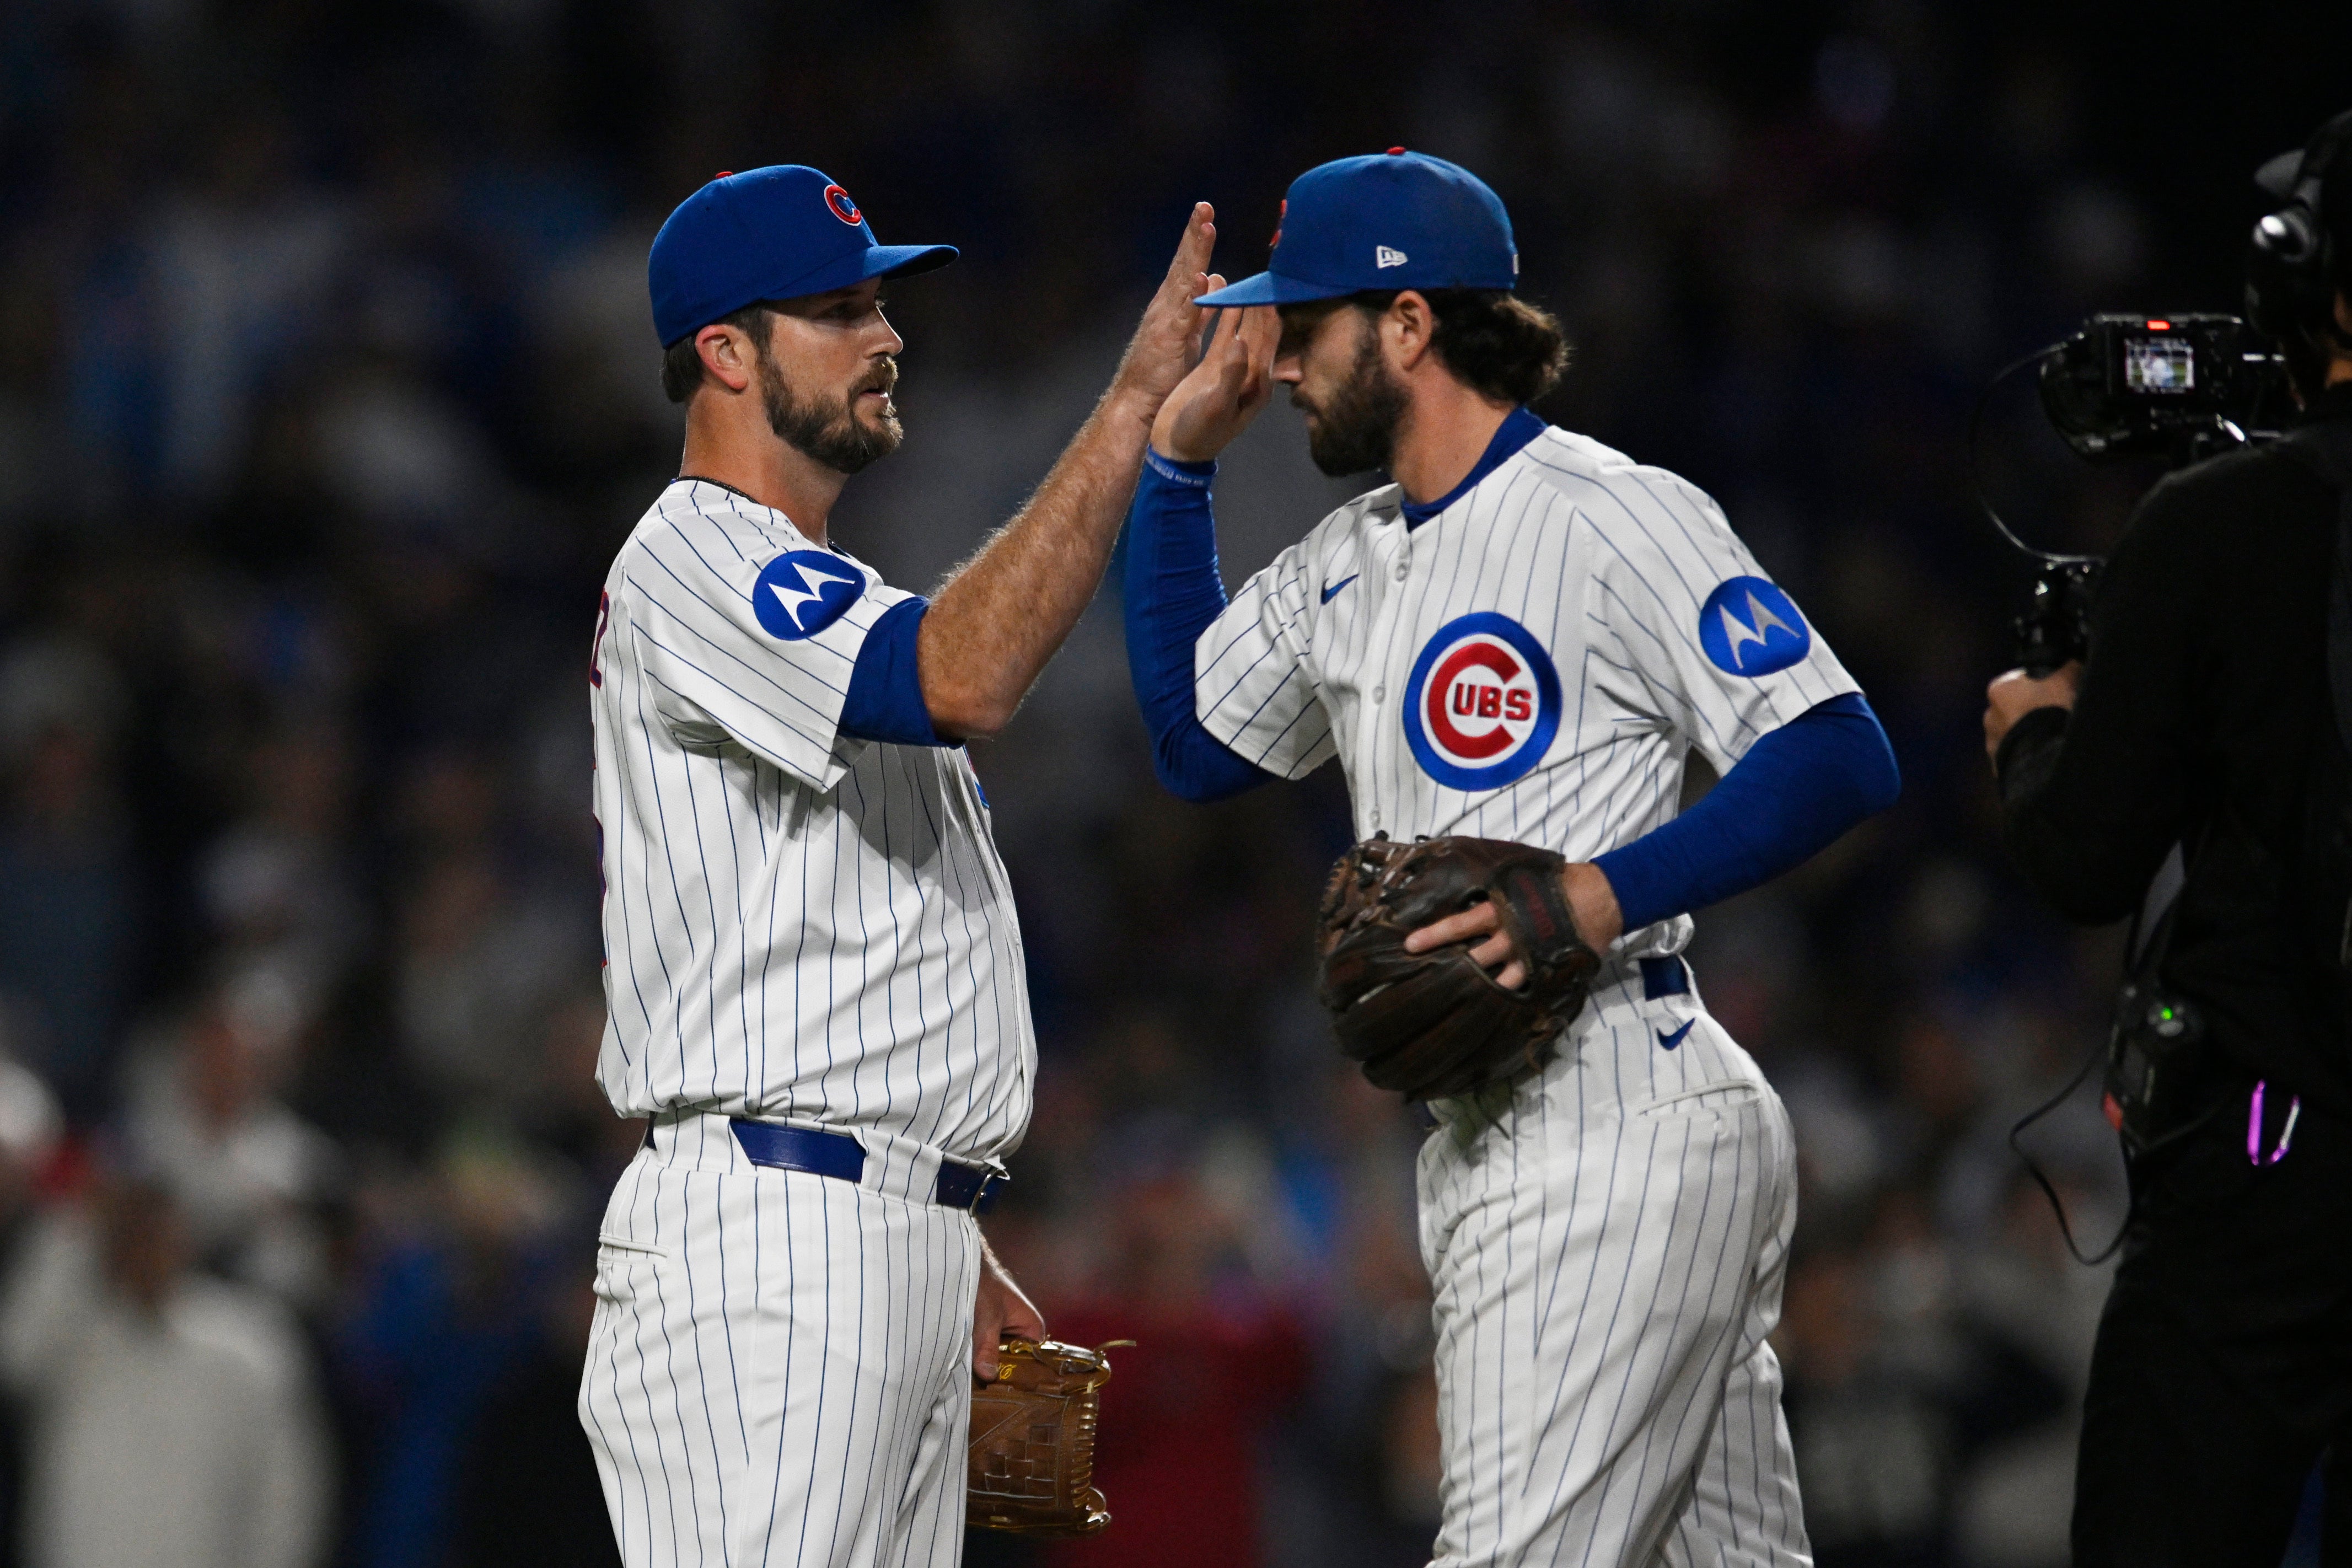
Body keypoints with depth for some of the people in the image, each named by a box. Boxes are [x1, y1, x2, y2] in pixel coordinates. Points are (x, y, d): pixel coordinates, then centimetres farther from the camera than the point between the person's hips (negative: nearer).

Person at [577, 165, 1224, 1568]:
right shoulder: (693, 569, -8)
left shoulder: (820, 598, 25)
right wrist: (1135, 407, -24)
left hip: (898, 1235, 10)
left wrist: (947, 1241, 22)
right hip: (765, 1238, -10)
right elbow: (963, 681, -27)